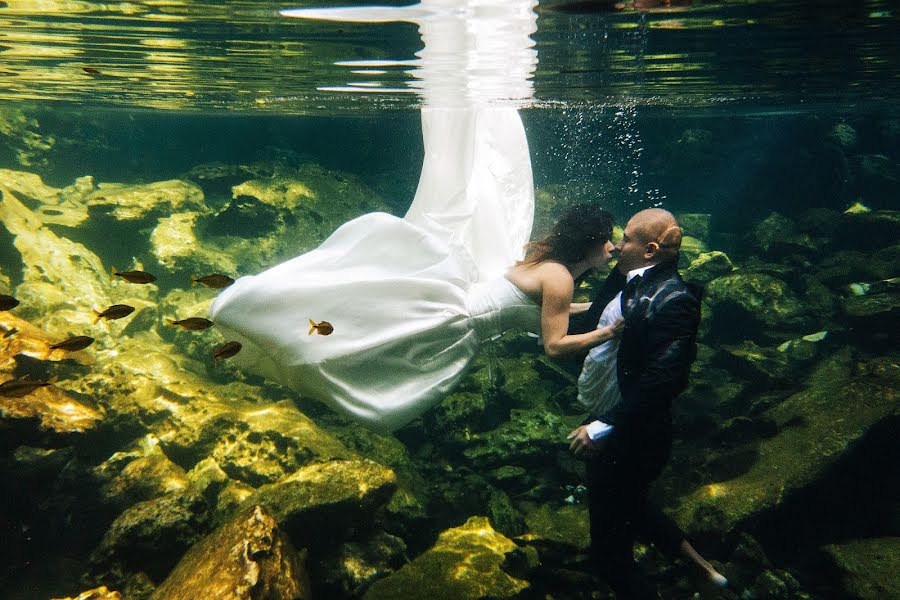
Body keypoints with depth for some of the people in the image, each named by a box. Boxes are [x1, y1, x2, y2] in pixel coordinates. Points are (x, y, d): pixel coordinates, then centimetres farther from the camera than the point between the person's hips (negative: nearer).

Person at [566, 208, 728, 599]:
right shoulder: (626, 281, 3)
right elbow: (589, 327, 15)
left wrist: (602, 428, -29)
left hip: (630, 439, -9)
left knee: (609, 549, 6)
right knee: (630, 508, 32)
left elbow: (662, 381, -30)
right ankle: (699, 565, 50)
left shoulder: (673, 300, -24)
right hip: (607, 428, 9)